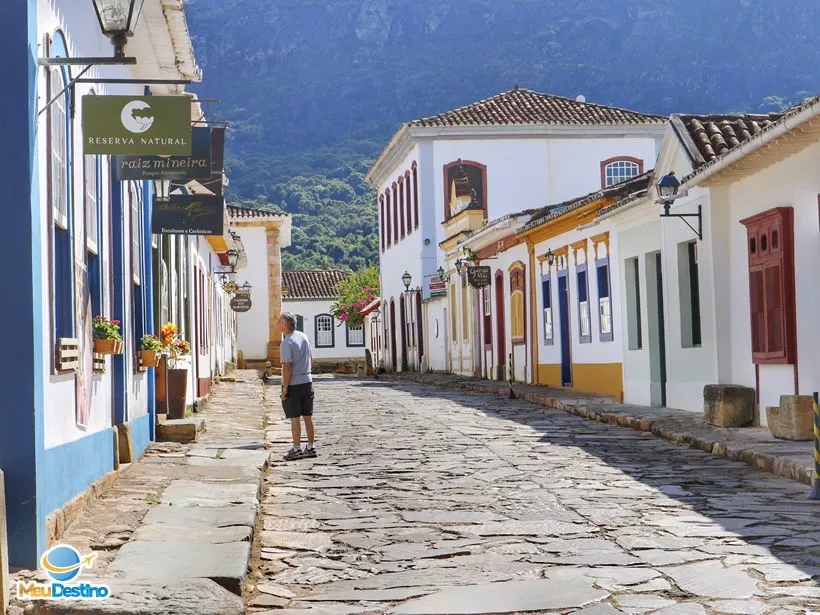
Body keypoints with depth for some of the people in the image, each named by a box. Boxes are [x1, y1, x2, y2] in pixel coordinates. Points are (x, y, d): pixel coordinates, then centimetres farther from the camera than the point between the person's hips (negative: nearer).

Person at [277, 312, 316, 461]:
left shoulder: (287, 343, -17)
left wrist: (285, 388, -16)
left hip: (293, 385, -7)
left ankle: (297, 449, 2)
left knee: (295, 418, -1)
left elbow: (287, 366, -20)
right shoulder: (304, 337, 7)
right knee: (308, 417, 11)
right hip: (307, 382, 7)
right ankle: (310, 448, 16)